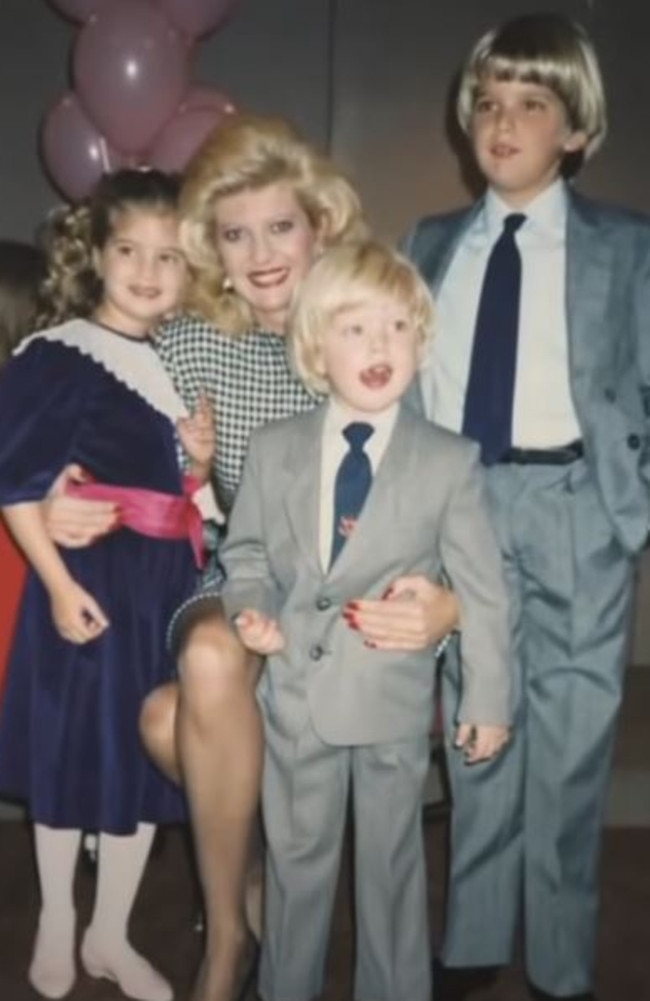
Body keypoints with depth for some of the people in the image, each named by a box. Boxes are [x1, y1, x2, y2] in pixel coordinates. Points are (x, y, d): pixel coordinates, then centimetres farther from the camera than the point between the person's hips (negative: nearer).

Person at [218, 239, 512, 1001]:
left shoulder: (449, 462, -6)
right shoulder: (271, 451, 0)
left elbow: (480, 585, -4)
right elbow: (245, 552, 9)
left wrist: (487, 698, -3)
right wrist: (250, 609, -12)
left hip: (394, 700, -1)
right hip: (295, 690, 2)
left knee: (392, 864, 15)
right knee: (296, 860, 18)